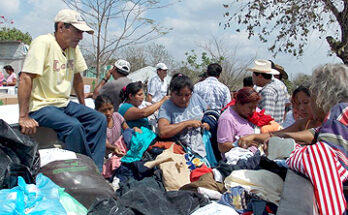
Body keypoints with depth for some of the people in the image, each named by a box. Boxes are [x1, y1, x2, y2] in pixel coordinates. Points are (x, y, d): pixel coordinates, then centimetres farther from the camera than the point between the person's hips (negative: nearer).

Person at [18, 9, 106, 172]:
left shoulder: (73, 47, 6)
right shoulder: (43, 43, -18)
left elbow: (77, 76, 18)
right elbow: (25, 78, -23)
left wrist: (83, 107, 20)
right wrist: (24, 117, -25)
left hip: (64, 103, 8)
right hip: (41, 106, -8)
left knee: (99, 119, -6)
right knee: (74, 126, -30)